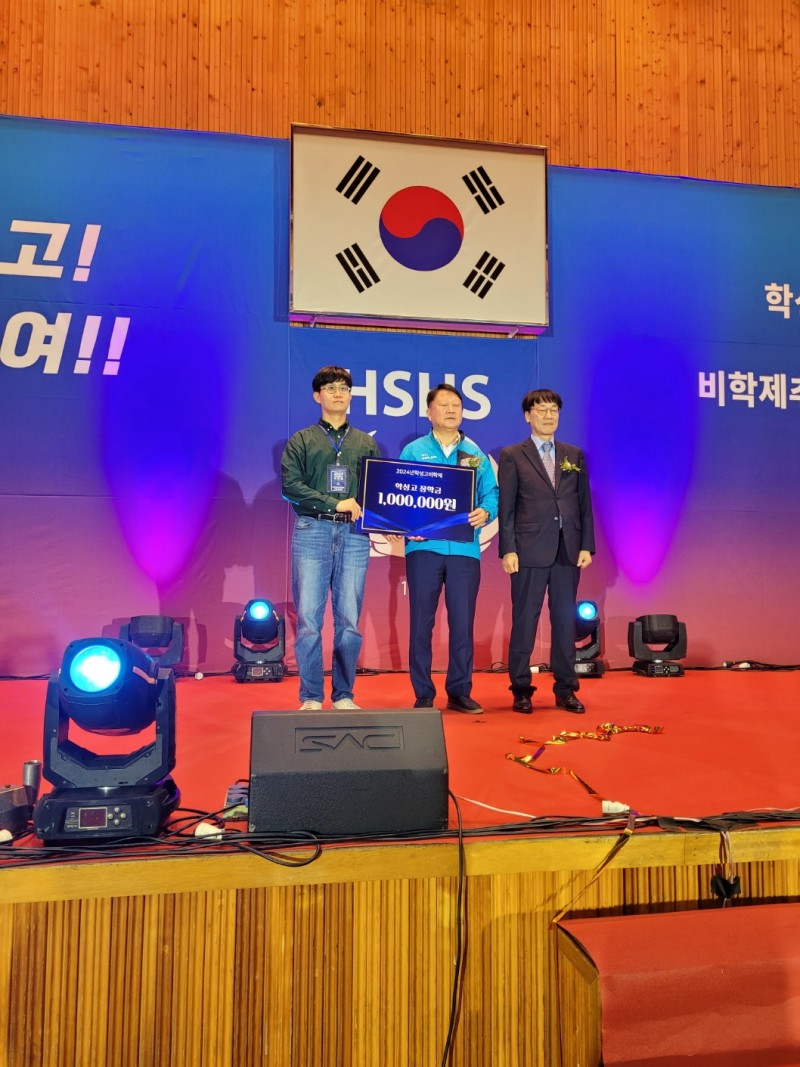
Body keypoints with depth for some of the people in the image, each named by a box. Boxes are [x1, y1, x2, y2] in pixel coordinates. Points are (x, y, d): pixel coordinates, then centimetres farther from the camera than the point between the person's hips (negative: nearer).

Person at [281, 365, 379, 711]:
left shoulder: (367, 444, 18)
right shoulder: (301, 441, 10)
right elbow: (290, 486, -3)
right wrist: (335, 503, -11)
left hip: (354, 536, 2)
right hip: (312, 531, -2)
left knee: (349, 620, 2)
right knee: (308, 618, -3)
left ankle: (344, 696, 11)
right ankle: (311, 698, 5)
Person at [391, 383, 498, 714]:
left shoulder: (476, 453, 13)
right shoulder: (413, 451, 7)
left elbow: (491, 493, 9)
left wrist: (485, 512, -13)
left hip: (465, 548, 2)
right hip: (424, 547, -1)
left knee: (463, 622, 4)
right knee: (421, 621, 2)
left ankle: (460, 692, 16)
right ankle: (423, 694, 12)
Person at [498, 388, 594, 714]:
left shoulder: (575, 455, 14)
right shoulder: (512, 456, 4)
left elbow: (584, 503, 12)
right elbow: (506, 508, -1)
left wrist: (587, 545, 3)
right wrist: (508, 549, -9)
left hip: (568, 551, 4)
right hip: (529, 551, -3)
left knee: (565, 620, 8)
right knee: (524, 621, 2)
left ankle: (565, 689, 17)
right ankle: (521, 690, 12)